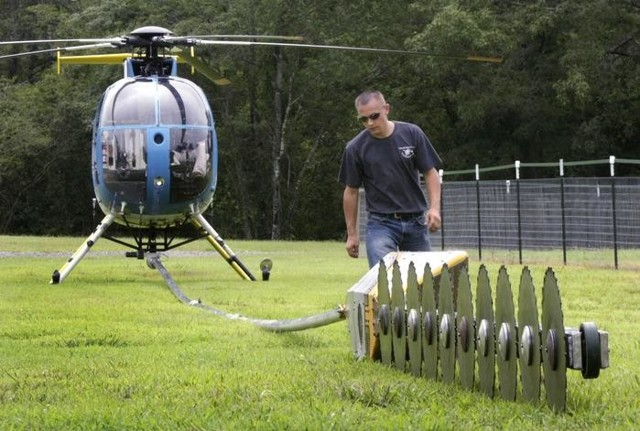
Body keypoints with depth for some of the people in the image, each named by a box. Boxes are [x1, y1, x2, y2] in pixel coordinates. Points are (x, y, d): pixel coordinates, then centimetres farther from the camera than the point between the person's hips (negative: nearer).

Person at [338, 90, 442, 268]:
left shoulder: (412, 134, -3)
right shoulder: (356, 148, -5)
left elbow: (430, 173, 4)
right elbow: (351, 192, 4)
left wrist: (434, 207, -11)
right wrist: (352, 233, 5)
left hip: (416, 222, 2)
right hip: (381, 224, -2)